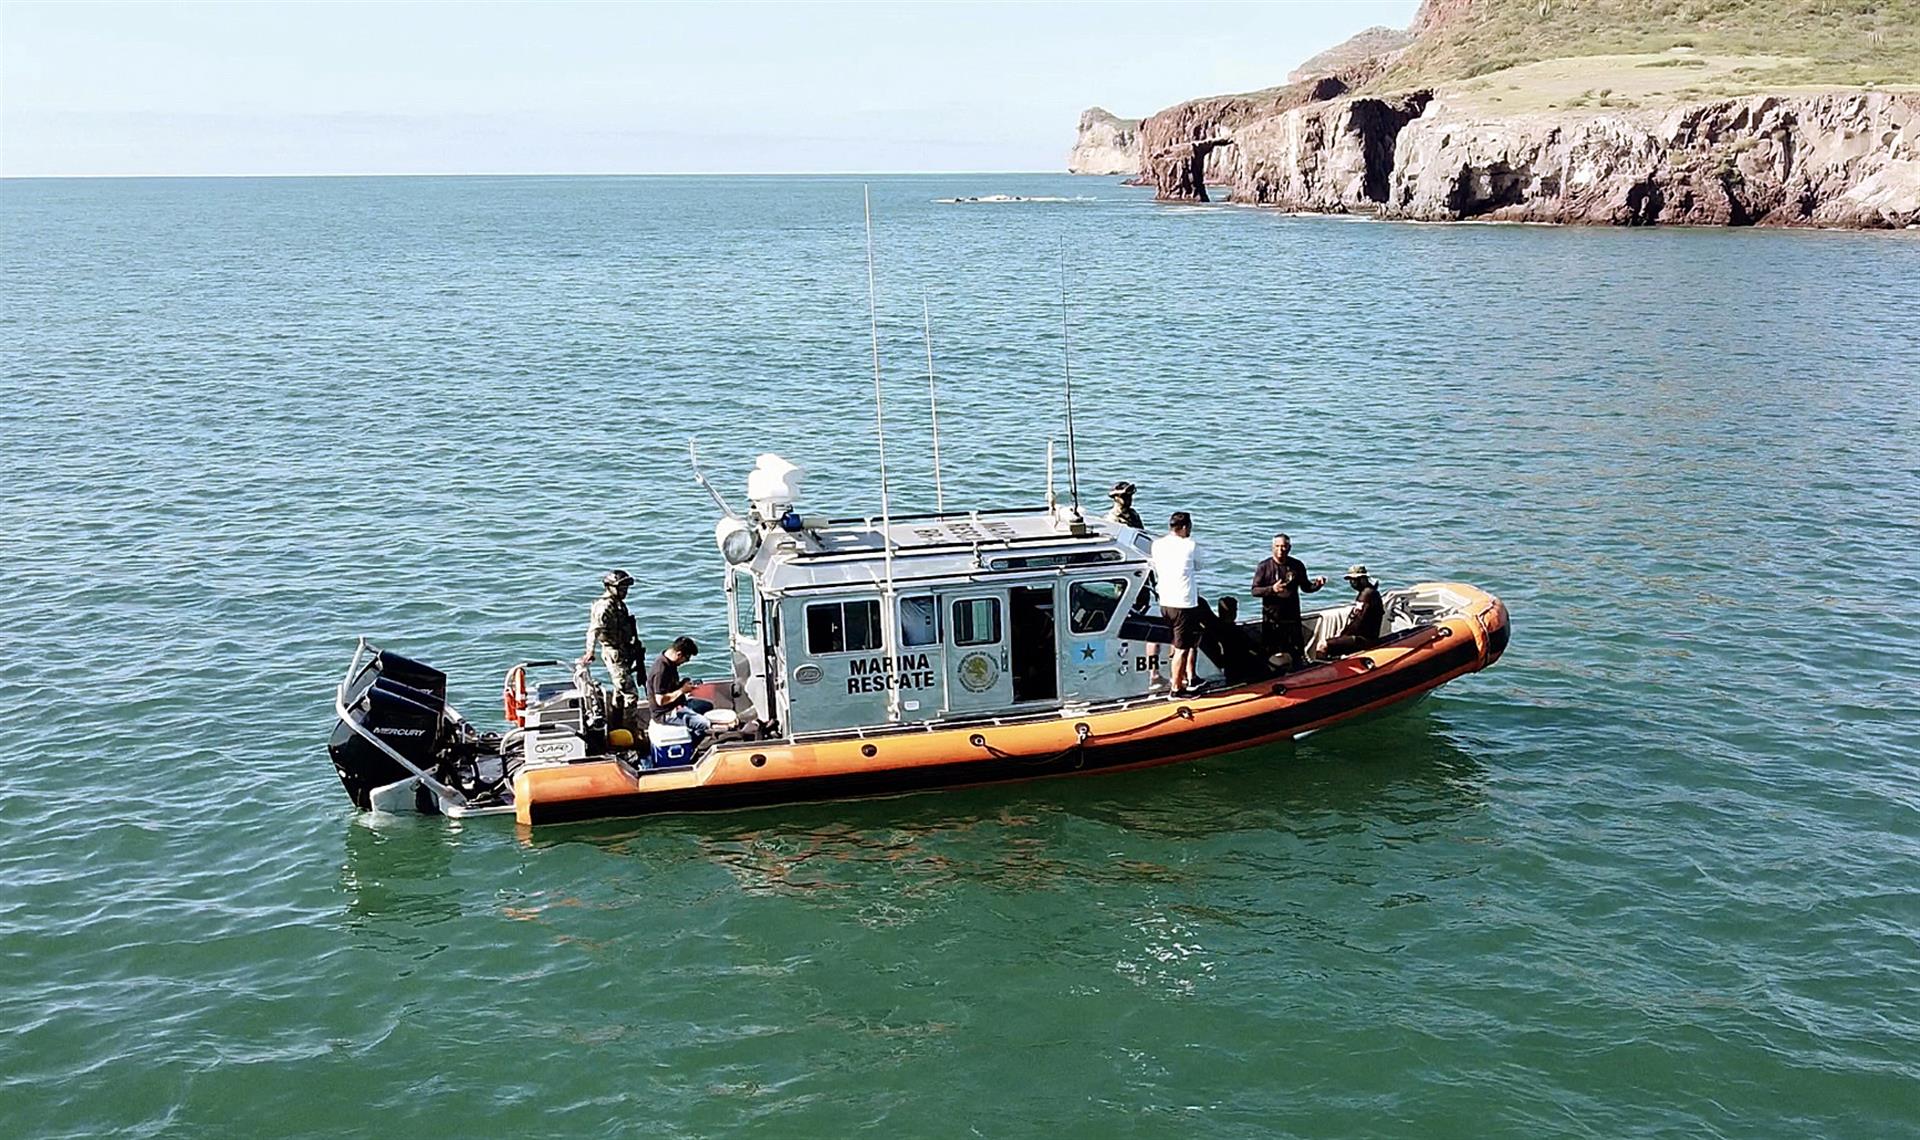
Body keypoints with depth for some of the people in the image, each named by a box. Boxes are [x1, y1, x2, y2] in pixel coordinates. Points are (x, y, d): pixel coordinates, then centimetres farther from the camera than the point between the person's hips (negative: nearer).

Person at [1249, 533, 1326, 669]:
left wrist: (1316, 584, -8)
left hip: (1292, 617, 2)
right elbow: (1255, 590, -7)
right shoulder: (1264, 566, -5)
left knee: (1298, 652, 4)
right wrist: (1272, 589, -23)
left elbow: (1305, 587, 13)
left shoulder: (1297, 565, 3)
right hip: (1271, 618, -2)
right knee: (1271, 653, 3)